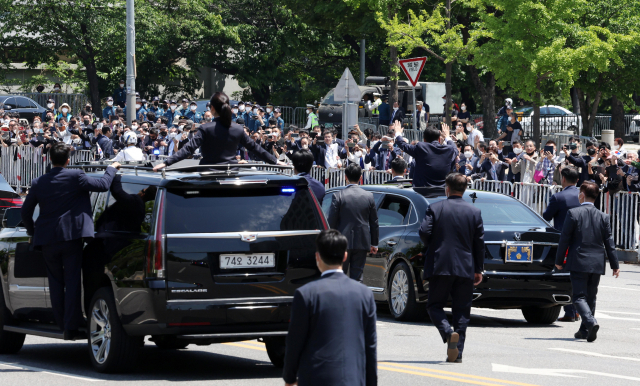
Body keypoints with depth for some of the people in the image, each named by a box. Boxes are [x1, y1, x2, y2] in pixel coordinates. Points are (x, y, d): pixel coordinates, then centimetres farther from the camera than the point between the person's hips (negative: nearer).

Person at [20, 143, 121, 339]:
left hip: (47, 239, 3)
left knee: (56, 283, 14)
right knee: (72, 282, -1)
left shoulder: (39, 183, 3)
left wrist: (32, 231, 25)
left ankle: (62, 325, 17)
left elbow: (26, 211, 9)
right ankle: (71, 327, -6)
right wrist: (111, 168, 14)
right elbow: (103, 185, -4)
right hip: (71, 237, -3)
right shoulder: (75, 176, -7)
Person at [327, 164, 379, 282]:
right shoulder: (369, 196, 2)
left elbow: (331, 221, -7)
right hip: (362, 243, 2)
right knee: (357, 277, 5)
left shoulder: (338, 196, -8)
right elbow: (374, 222, 8)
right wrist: (374, 243, 16)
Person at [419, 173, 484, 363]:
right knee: (461, 310, 7)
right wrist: (479, 269, 12)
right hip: (465, 268, 2)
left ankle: (448, 333, -21)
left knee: (434, 305, 7)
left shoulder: (435, 208, -3)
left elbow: (424, 232, -11)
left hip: (440, 266, -2)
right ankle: (457, 352, 3)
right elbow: (479, 242, 5)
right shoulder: (474, 212, 4)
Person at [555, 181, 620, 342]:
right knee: (590, 297, 14)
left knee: (579, 297, -4)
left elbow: (564, 239, -6)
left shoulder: (573, 214, -7)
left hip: (578, 262, -4)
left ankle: (590, 322, -27)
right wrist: (615, 265, 11)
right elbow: (609, 243, 5)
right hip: (597, 264, 4)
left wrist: (559, 261, 2)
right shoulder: (603, 217, 3)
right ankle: (584, 330, 18)